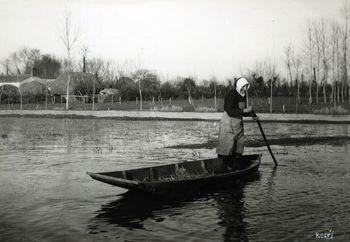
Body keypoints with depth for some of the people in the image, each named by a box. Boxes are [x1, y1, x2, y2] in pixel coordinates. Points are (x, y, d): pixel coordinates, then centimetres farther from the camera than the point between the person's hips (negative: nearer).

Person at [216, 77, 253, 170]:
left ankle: (237, 166, 16)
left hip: (238, 122, 9)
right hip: (228, 122, -9)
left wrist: (250, 113, 2)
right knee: (228, 144, -6)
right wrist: (244, 111, -27)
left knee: (239, 144, 9)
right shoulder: (231, 95, -18)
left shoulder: (242, 95, 9)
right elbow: (230, 111, -26)